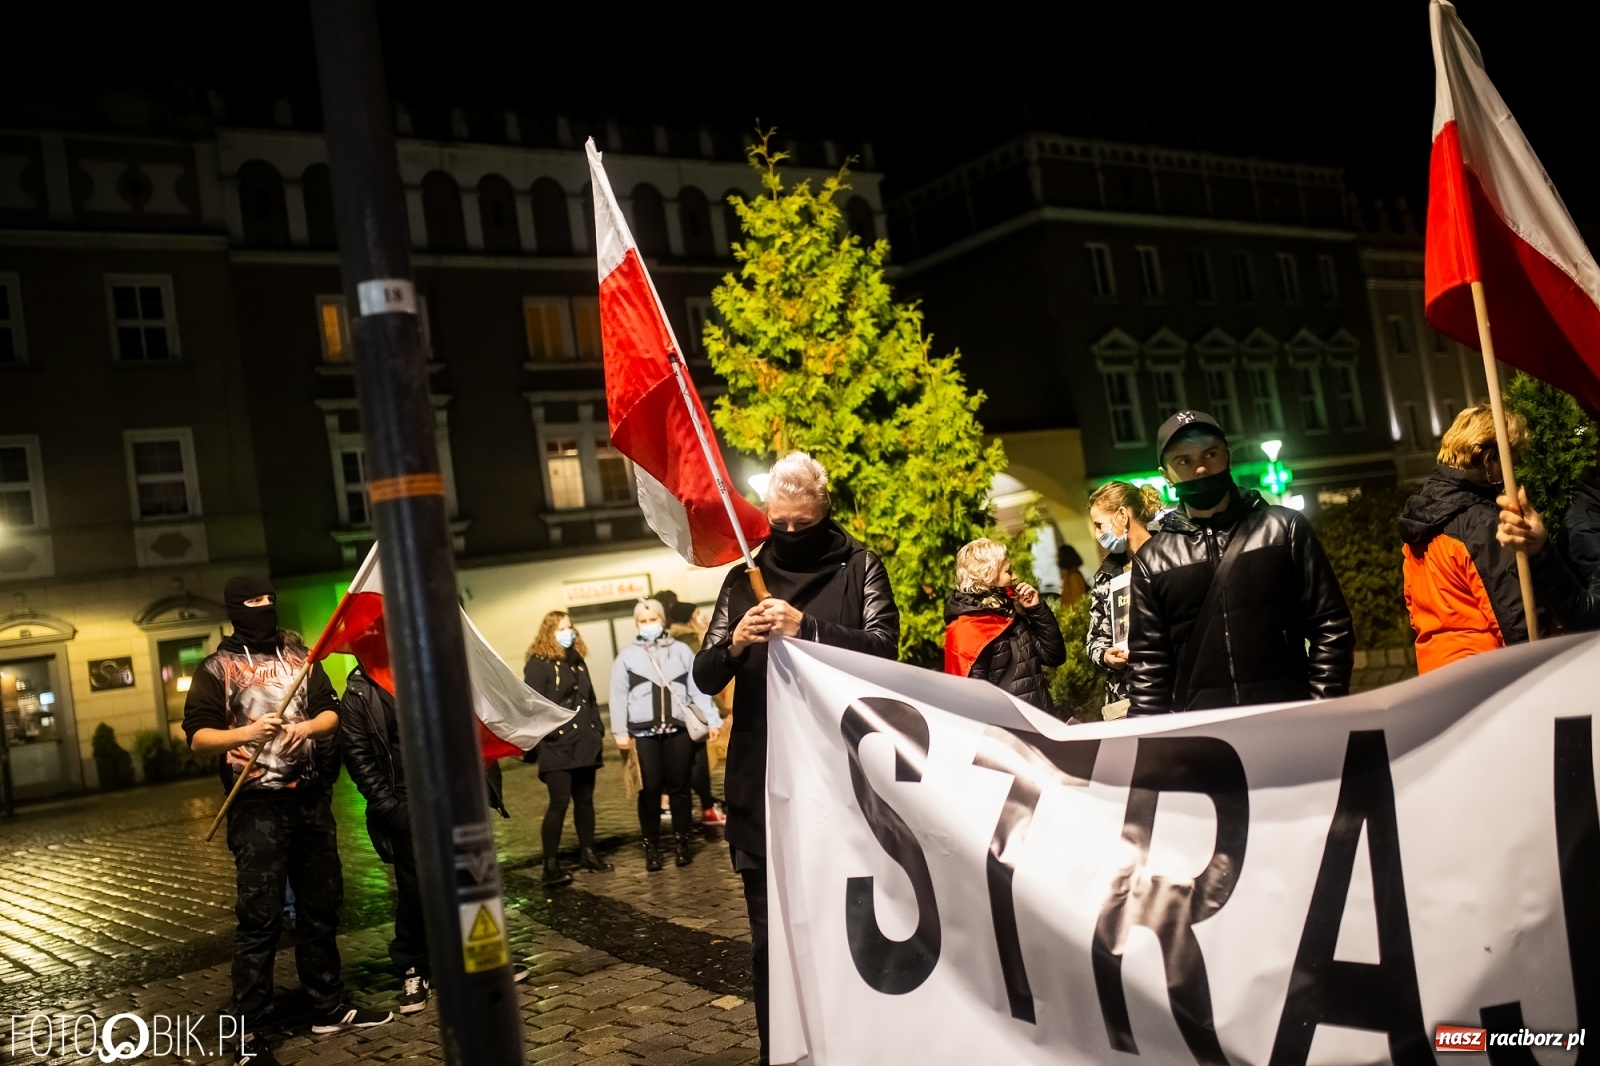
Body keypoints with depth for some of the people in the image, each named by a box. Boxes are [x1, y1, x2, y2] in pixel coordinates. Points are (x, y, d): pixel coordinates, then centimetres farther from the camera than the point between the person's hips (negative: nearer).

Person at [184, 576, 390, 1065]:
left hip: (311, 800, 5)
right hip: (258, 808, -5)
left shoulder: (299, 656, 11)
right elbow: (196, 737, -8)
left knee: (321, 906, 14)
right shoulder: (216, 669, -2)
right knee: (259, 918, -5)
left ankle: (329, 1006, 26)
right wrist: (244, 733, -25)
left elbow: (331, 712, 10)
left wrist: (309, 726, -12)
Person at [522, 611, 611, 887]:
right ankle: (551, 865, -7)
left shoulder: (577, 660, 17)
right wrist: (542, 741, -19)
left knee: (584, 800, 12)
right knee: (559, 802, -11)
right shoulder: (538, 664, -6)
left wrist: (598, 732, 14)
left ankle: (588, 853, 24)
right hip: (557, 747, -7)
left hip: (584, 745, 7)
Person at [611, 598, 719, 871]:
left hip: (678, 729, 1)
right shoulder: (627, 656, 6)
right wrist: (621, 732, 0)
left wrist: (712, 720, -1)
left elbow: (698, 687, 5)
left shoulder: (681, 650, 9)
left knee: (679, 786, 5)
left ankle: (681, 842, 15)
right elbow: (619, 695, 5)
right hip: (644, 732, -1)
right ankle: (651, 846, 9)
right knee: (650, 789, 0)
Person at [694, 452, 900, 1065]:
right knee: (770, 934, 4)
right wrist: (732, 644, -15)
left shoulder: (860, 570, 4)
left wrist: (807, 628, -25)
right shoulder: (743, 582, 11)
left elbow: (884, 647, -11)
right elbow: (705, 677, 7)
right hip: (762, 785, 2)